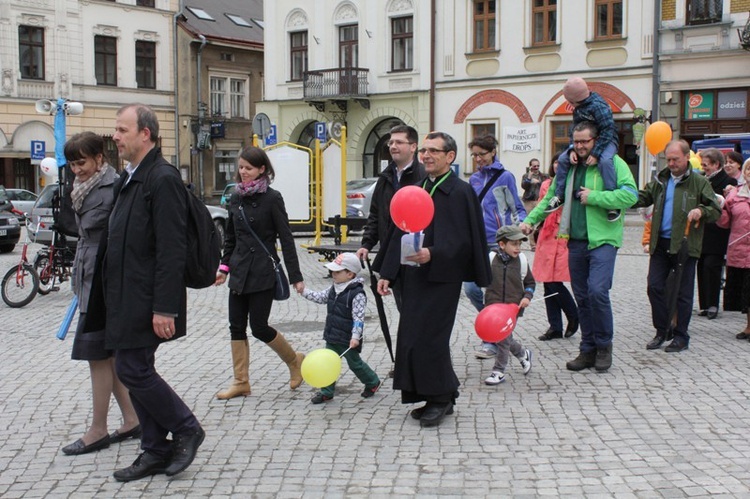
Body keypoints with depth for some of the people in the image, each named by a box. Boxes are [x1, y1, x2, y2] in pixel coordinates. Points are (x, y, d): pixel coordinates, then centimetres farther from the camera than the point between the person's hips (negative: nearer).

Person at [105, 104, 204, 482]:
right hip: (126, 299, 10)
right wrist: (115, 299, 17)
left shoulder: (162, 179, -15)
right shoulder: (131, 178, 15)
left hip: (145, 301, -10)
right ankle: (156, 451, 22)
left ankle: (186, 428, 13)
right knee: (135, 371, 12)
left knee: (133, 370, -6)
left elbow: (172, 250, -20)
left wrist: (164, 308, -23)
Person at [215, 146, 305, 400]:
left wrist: (295, 276, -10)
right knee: (237, 326, 5)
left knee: (259, 327, -3)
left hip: (263, 272, -6)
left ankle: (295, 361, 21)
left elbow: (286, 238, -8)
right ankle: (241, 382, 14)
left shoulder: (271, 198, -8)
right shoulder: (235, 198, 8)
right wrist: (224, 267, 9)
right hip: (240, 272, 6)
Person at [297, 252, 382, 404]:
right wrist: (304, 291, 8)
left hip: (348, 339, -7)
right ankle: (327, 391, 14)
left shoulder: (357, 294, -21)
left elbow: (358, 318, -24)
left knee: (355, 363, 10)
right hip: (332, 337, 7)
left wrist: (355, 337, -30)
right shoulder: (334, 288, 4)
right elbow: (321, 297, 16)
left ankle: (373, 382, 33)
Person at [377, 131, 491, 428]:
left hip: (442, 278, -7)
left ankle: (440, 397, 12)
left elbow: (466, 241, -14)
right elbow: (399, 236, 15)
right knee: (412, 340, 9)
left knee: (428, 339, -7)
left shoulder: (461, 192, -7)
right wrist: (387, 274, 10)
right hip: (414, 277, 7)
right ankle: (436, 397, 23)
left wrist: (433, 255, -27)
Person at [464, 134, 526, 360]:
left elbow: (517, 209, 1)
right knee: (470, 288, 0)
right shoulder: (474, 179, 13)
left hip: (499, 243, -5)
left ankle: (493, 340, 6)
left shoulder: (505, 177, -2)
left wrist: (521, 225, -18)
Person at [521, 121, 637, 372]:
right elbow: (552, 197, 22)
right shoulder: (570, 166, 14)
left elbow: (630, 195, -16)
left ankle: (604, 345, 3)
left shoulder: (613, 163, -4)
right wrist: (530, 220, 13)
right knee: (582, 297, 10)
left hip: (603, 239, -6)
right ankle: (588, 350, 20)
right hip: (576, 241, 6)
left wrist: (593, 197, -17)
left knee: (597, 290, -18)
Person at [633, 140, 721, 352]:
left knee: (683, 293, 4)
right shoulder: (661, 179, 11)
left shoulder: (699, 182, -1)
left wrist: (701, 211, -23)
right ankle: (662, 330, 19)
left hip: (685, 245, -4)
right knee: (655, 287, 4)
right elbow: (643, 197, 11)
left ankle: (681, 336, 14)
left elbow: (715, 211, -1)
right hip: (660, 243, 4)